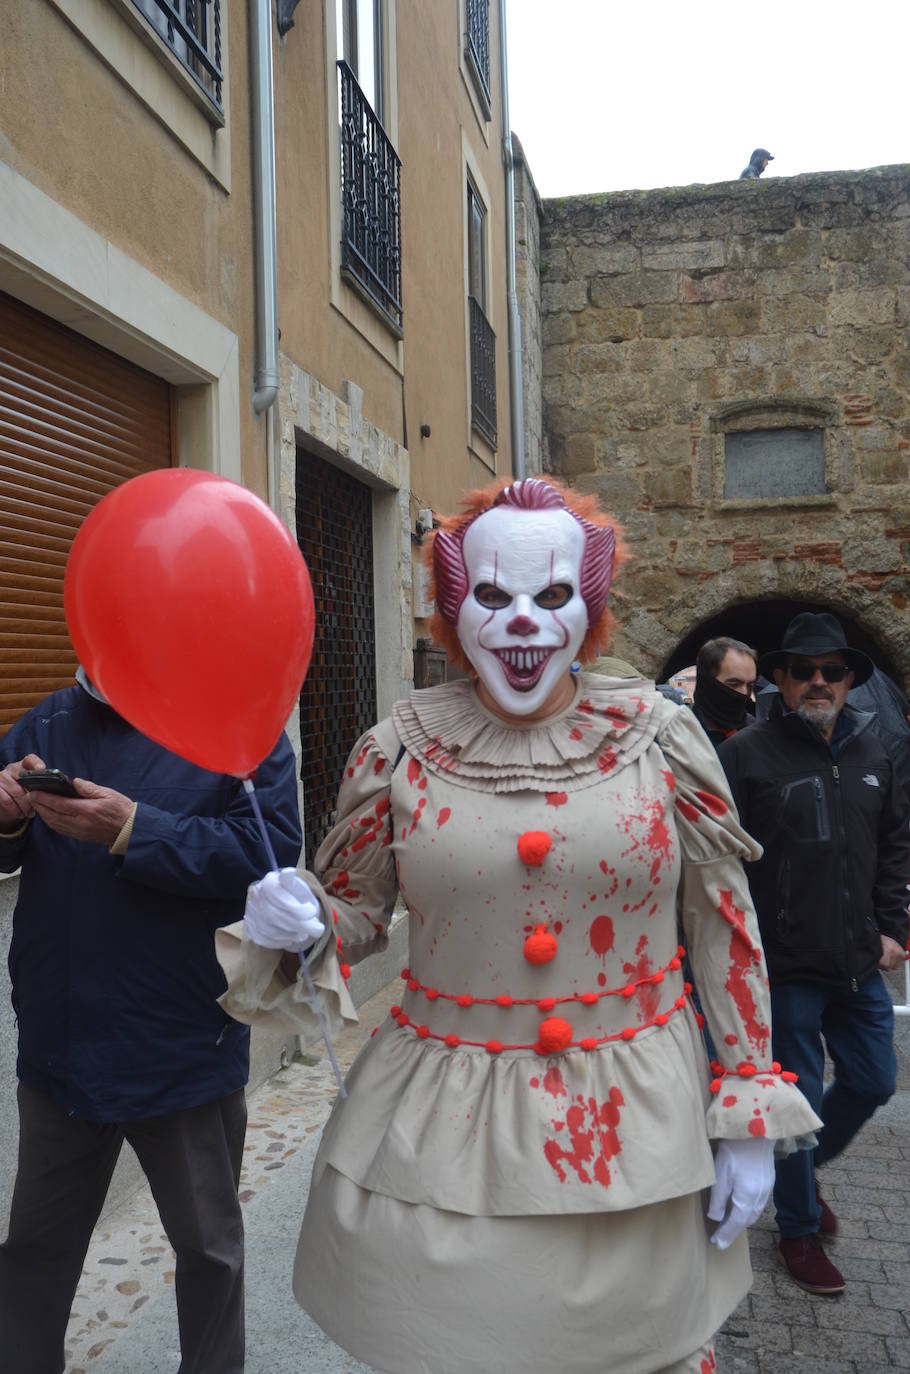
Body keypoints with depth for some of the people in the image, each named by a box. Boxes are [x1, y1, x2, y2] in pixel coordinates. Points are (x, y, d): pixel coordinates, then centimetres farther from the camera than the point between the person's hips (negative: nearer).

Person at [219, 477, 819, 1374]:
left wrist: (749, 1113, 2)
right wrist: (298, 928, -16)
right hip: (445, 1131, 0)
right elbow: (356, 910, 7)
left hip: (636, 1120, 1)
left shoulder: (657, 736, -6)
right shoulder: (401, 751, -6)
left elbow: (724, 923, 1)